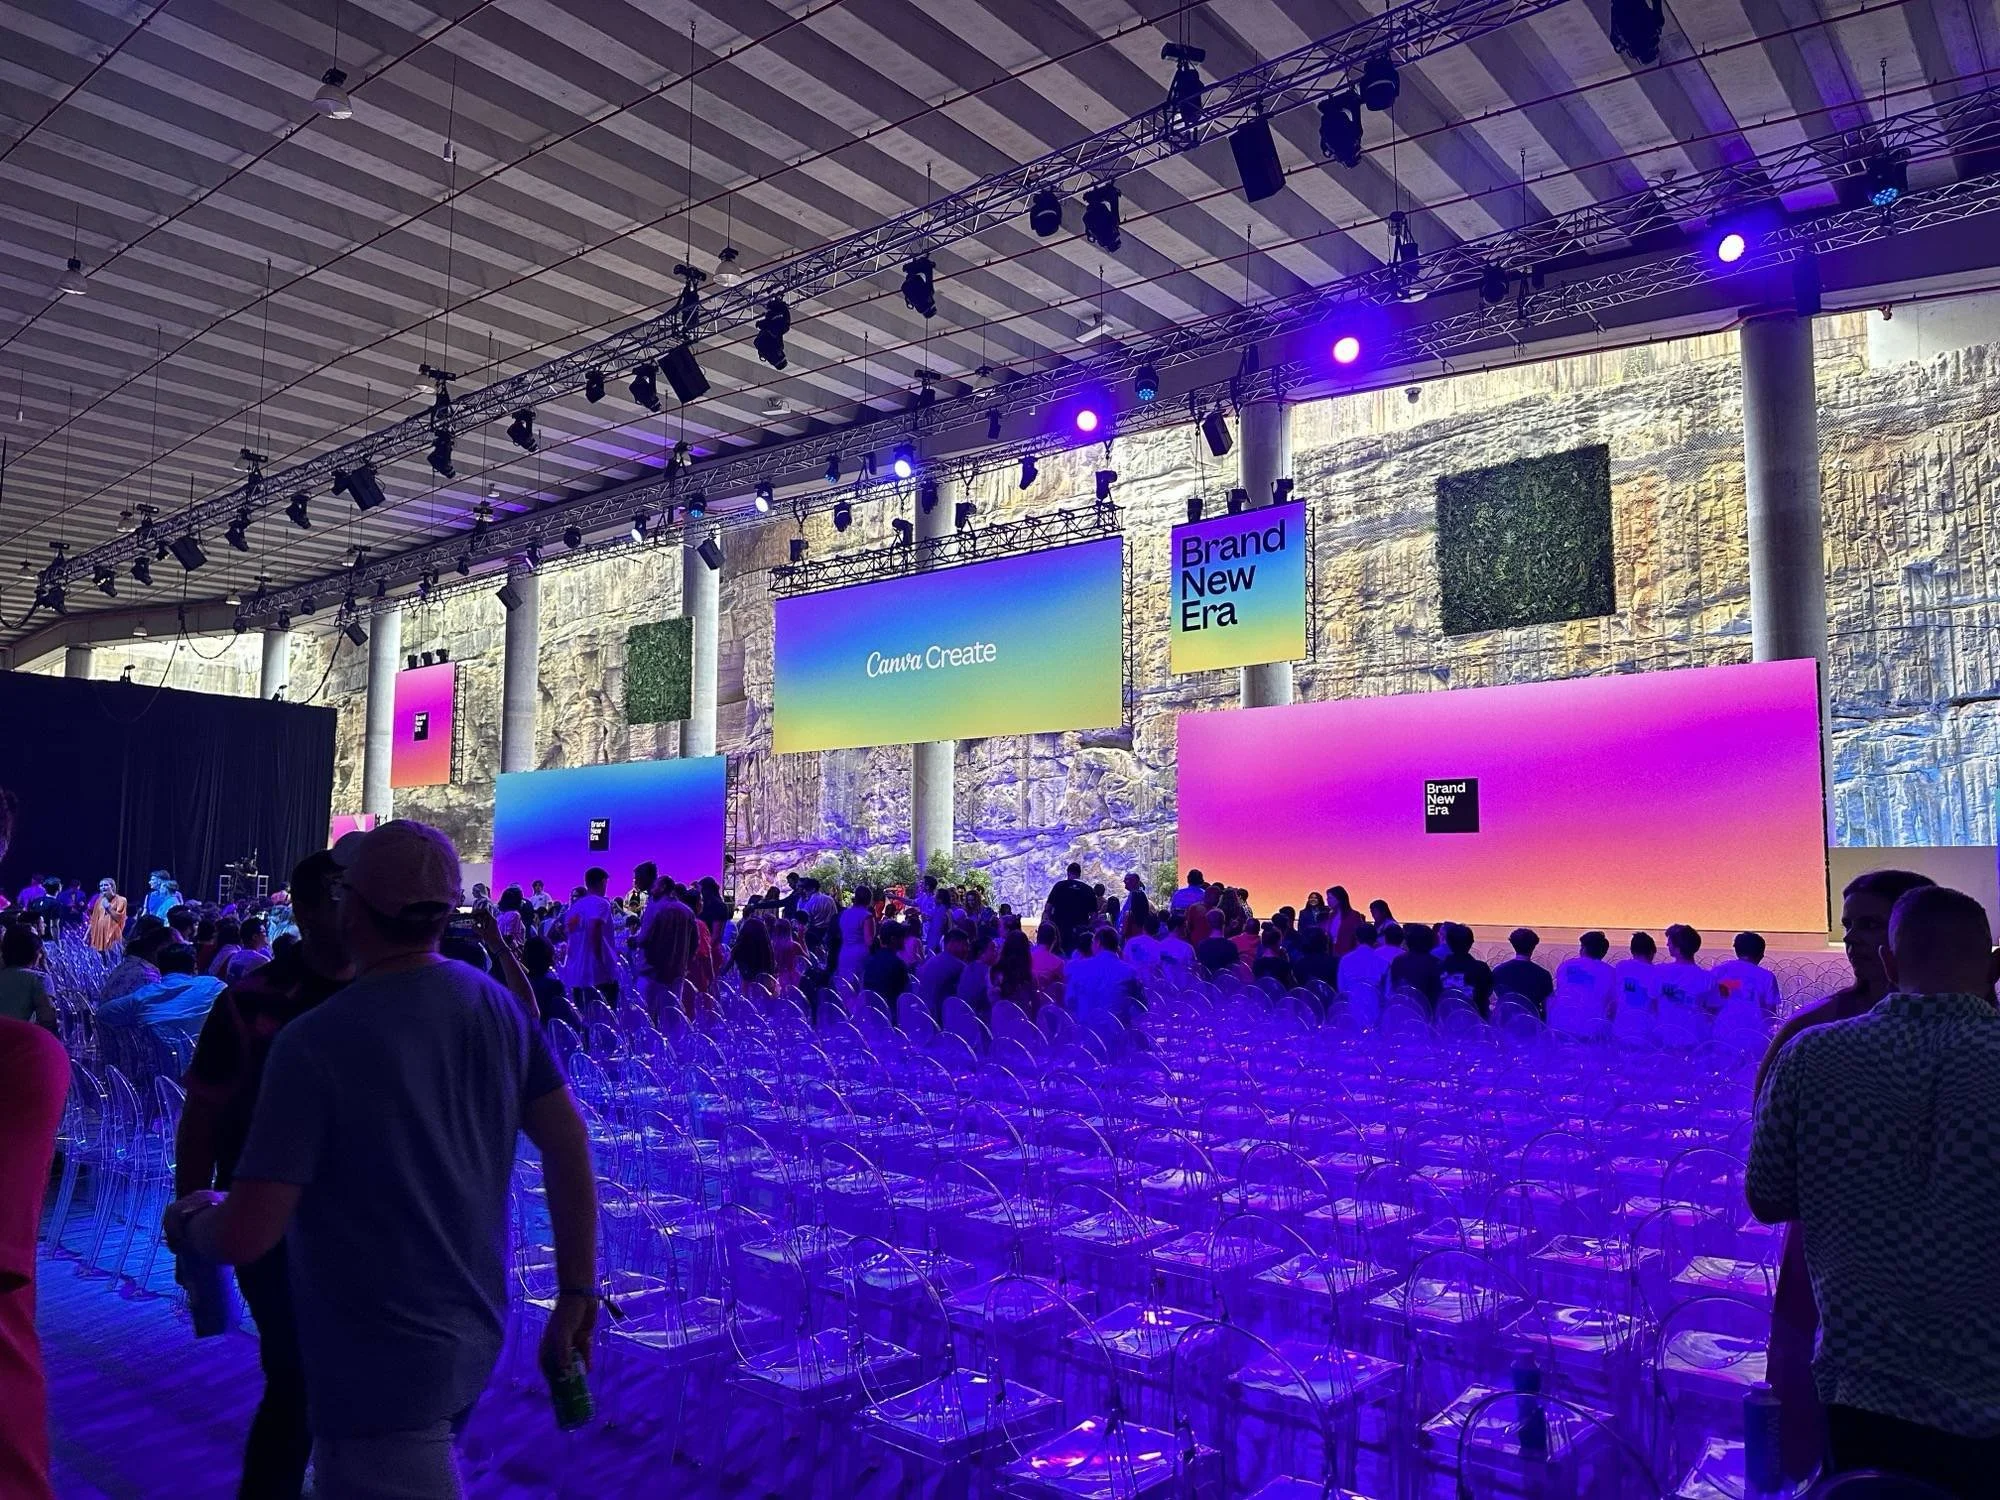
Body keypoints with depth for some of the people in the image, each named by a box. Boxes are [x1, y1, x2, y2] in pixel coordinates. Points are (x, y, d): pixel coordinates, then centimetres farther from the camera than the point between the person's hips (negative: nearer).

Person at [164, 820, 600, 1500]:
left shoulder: (314, 1041, -22)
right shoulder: (499, 1007, -6)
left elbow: (246, 1236, -22)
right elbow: (568, 1145, -4)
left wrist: (188, 1223, 2)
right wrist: (577, 1294, 4)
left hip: (378, 1359, -6)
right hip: (472, 1337, 6)